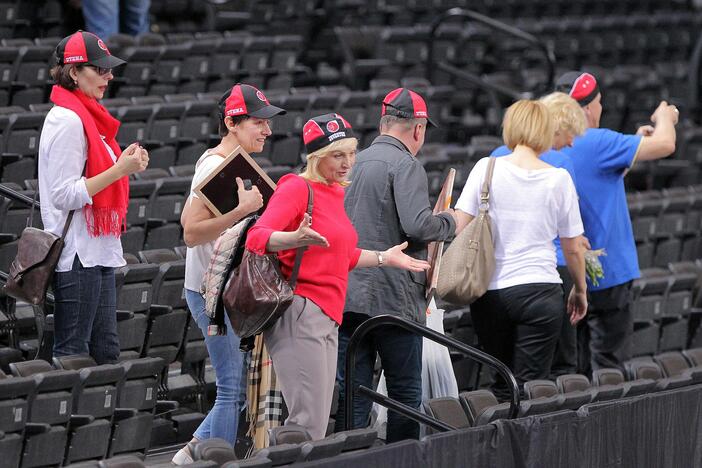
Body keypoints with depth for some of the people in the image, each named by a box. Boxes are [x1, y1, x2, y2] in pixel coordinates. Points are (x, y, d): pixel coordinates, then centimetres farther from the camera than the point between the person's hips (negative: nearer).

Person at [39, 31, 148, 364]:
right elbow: (64, 195, -19)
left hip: (98, 253, 10)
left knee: (106, 350, 11)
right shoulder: (67, 121, -13)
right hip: (77, 256, -10)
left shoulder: (88, 117, 16)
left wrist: (126, 165, 7)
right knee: (72, 353, -7)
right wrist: (119, 170, -19)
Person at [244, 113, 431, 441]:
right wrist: (295, 238, -40)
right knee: (308, 425, -17)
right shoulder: (296, 188, -8)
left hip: (327, 317, 10)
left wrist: (383, 258, 30)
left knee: (317, 425, 9)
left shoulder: (334, 191, 19)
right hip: (300, 312, -10)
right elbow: (256, 238, -22)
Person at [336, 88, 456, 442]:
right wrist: (448, 224, -3)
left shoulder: (354, 163, 13)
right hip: (393, 296, -6)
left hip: (347, 294, 6)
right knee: (405, 393, 4)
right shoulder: (406, 165, -9)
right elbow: (416, 225, -21)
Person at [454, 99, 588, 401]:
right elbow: (573, 248, 7)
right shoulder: (559, 179, 0)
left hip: (489, 294, 1)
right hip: (540, 289, -1)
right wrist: (580, 291, 22)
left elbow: (459, 229, -5)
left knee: (503, 384, 16)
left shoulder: (487, 169, -2)